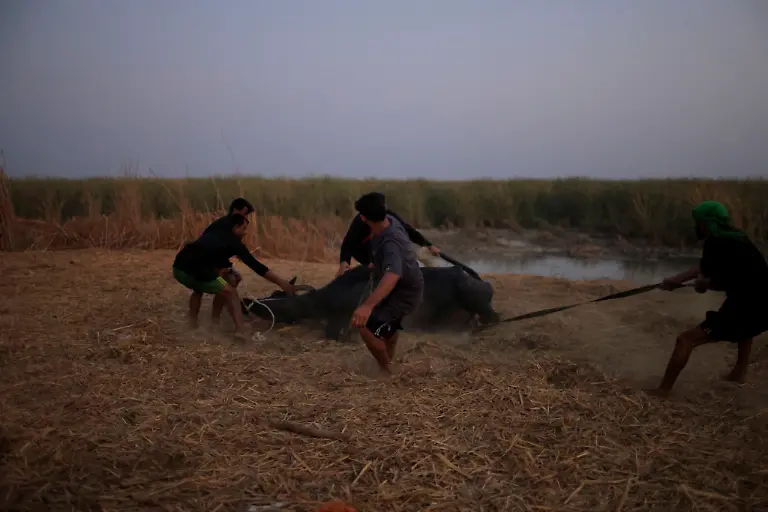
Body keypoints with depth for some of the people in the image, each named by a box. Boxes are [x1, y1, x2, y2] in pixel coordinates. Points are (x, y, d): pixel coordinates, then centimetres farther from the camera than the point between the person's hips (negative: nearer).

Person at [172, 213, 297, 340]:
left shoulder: (213, 234, 28)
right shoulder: (233, 241, 9)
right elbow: (255, 265, 6)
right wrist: (281, 282, 8)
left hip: (179, 268, 7)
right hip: (197, 272, -7)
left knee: (198, 289, 38)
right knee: (231, 293, 9)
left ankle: (192, 324, 33)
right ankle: (239, 330, -5)